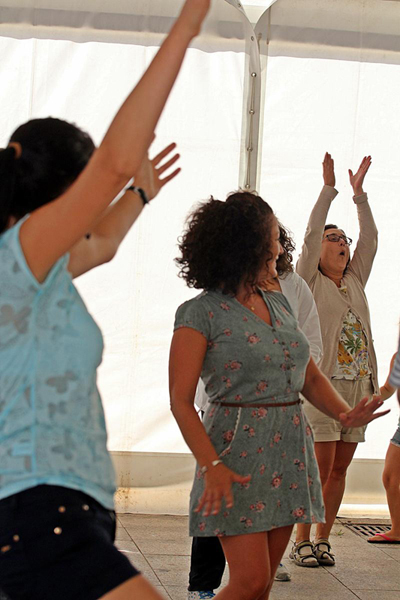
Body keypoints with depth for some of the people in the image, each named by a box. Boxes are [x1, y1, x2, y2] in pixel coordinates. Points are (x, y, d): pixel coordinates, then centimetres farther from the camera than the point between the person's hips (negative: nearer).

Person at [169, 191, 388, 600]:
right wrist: (212, 465, -24)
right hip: (238, 454, -6)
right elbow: (181, 401, -11)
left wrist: (343, 413, -2)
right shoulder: (201, 313, -7)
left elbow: (310, 376, 18)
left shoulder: (279, 305, 13)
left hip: (290, 451, 7)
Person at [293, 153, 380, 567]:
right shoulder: (310, 281, 2)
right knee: (320, 467, -8)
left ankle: (322, 539, 13)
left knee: (339, 469, 6)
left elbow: (370, 238, 12)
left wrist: (359, 193, 8)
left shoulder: (356, 281, 17)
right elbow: (310, 234, -7)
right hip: (323, 383, -6)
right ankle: (301, 543, -1)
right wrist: (328, 188, -7)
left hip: (359, 385, 6)